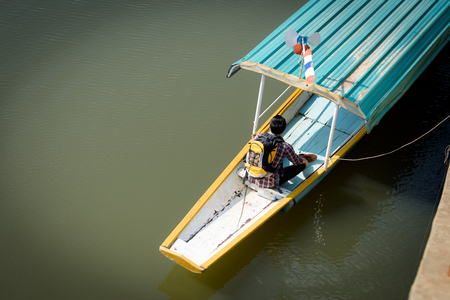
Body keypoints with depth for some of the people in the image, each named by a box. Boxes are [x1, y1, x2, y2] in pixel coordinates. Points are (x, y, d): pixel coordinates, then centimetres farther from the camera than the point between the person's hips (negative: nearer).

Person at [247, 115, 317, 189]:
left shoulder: (258, 137, -13)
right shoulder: (286, 147, -24)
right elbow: (297, 162, -2)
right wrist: (304, 160, 23)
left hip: (252, 179, 4)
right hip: (270, 184, -4)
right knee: (303, 164, 15)